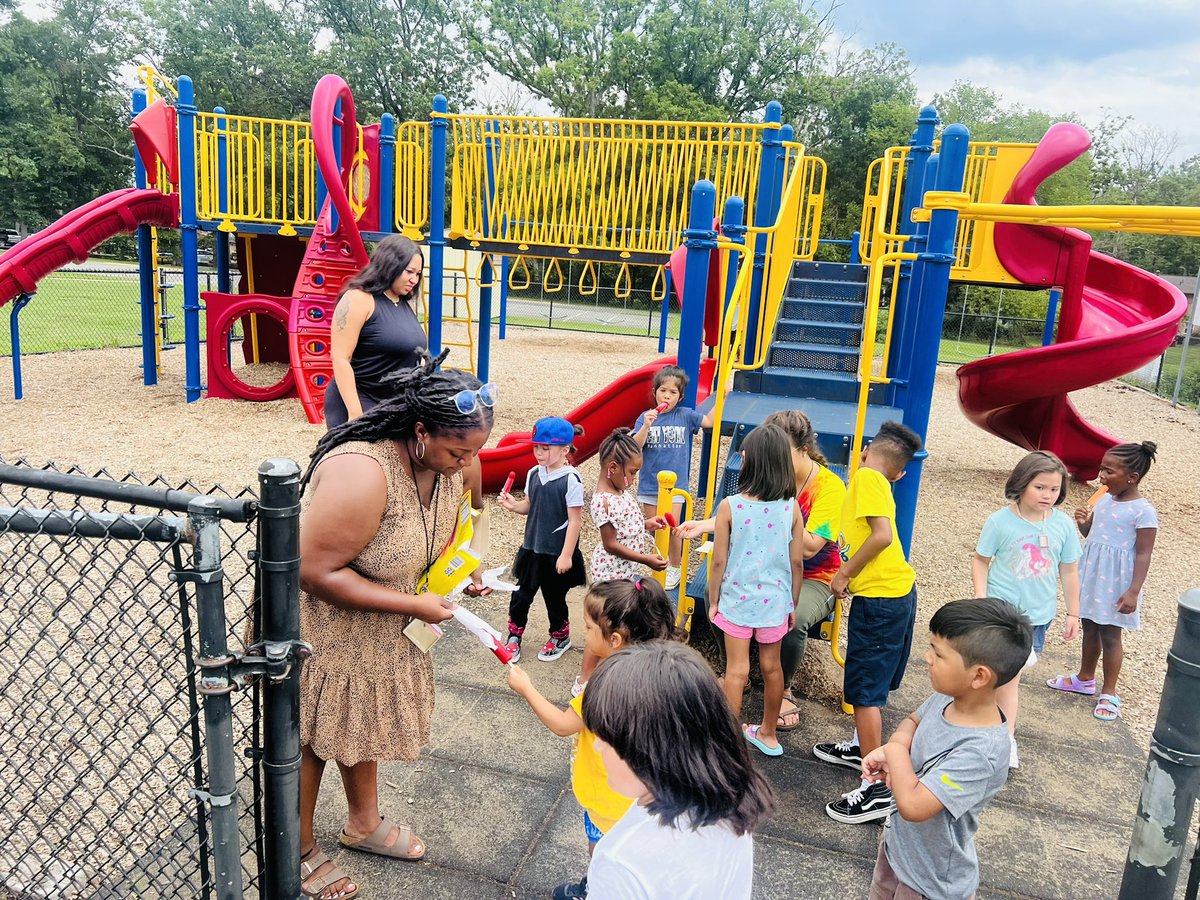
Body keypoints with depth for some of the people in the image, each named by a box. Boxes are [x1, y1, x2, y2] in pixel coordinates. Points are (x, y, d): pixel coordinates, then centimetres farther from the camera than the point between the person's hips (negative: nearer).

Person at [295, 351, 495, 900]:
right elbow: (317, 573, -34)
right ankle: (300, 853, 37)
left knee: (366, 722, 25)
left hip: (379, 628, 8)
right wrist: (414, 606, -30)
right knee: (310, 740, 13)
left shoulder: (446, 462, -11)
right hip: (321, 625, -7)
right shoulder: (362, 472, -38)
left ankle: (364, 824, 49)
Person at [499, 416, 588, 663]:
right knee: (521, 594, 11)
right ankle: (514, 635, 31)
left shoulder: (571, 479, -18)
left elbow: (575, 520, -16)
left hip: (557, 553, -5)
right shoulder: (534, 474, 0)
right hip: (532, 548, 5)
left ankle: (561, 637, 36)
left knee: (554, 598, 12)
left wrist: (566, 555, -16)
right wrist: (513, 505, -9)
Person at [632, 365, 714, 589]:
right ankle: (662, 564, 32)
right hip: (649, 483, 1)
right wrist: (646, 426, -27)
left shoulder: (685, 415, -2)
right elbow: (635, 447, -12)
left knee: (671, 528, -7)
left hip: (675, 482, -1)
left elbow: (709, 421, 4)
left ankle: (675, 568, 14)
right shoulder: (646, 417, -4)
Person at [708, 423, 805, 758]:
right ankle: (768, 735, 34)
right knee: (771, 668, 17)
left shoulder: (729, 506, -15)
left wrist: (713, 601, 3)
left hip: (736, 599, -2)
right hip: (774, 601, 2)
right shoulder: (792, 508, -9)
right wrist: (792, 603, 11)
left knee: (737, 671, 8)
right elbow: (797, 563, -3)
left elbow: (719, 561, -10)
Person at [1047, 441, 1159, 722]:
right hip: (1092, 574, 7)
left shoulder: (1143, 511, -17)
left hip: (1116, 581, -7)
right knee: (1089, 627, 19)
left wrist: (1133, 591, -20)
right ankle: (1085, 679, 35)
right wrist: (1083, 524, -7)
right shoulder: (1104, 500, 4)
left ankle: (1109, 693, 19)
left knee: (1109, 635, 4)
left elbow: (1143, 554, -17)